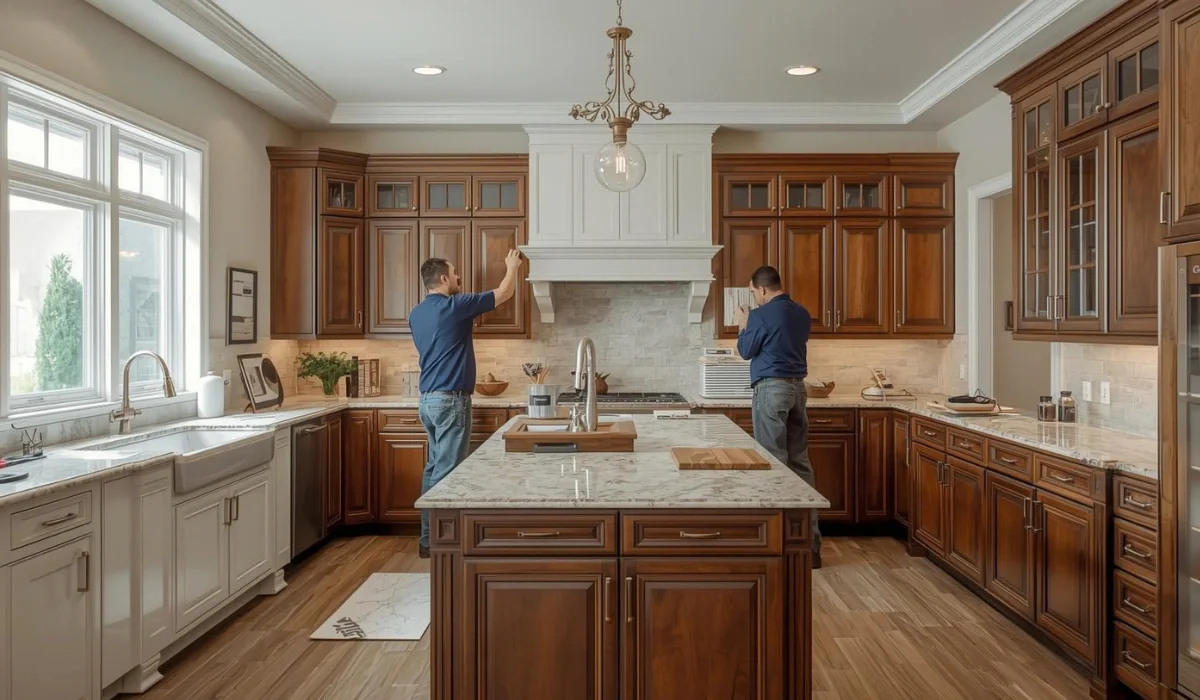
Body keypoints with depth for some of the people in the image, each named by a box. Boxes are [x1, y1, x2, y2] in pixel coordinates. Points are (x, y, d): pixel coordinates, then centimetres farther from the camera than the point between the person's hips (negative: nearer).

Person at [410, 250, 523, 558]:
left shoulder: (417, 314, 12)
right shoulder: (454, 306, -12)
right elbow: (504, 293, -4)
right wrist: (512, 266, 16)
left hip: (428, 400, 9)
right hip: (450, 400, -9)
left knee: (434, 468, 14)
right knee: (446, 472, -4)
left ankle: (428, 538, 20)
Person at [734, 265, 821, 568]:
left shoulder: (762, 315, -11)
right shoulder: (803, 314, 12)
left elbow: (746, 351, -2)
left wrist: (743, 325, 15)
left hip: (772, 389, -7)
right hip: (798, 387, 7)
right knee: (800, 462, 9)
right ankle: (810, 542, 12)